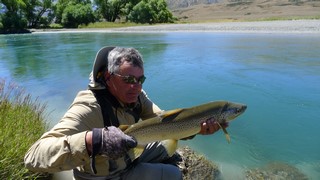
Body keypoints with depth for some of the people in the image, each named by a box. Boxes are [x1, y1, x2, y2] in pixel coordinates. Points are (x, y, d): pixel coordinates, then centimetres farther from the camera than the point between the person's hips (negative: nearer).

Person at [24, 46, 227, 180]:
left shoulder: (135, 95, -13)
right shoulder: (89, 108, -36)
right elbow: (34, 156, -44)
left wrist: (197, 127, -34)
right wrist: (92, 139, -60)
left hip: (127, 157, 6)